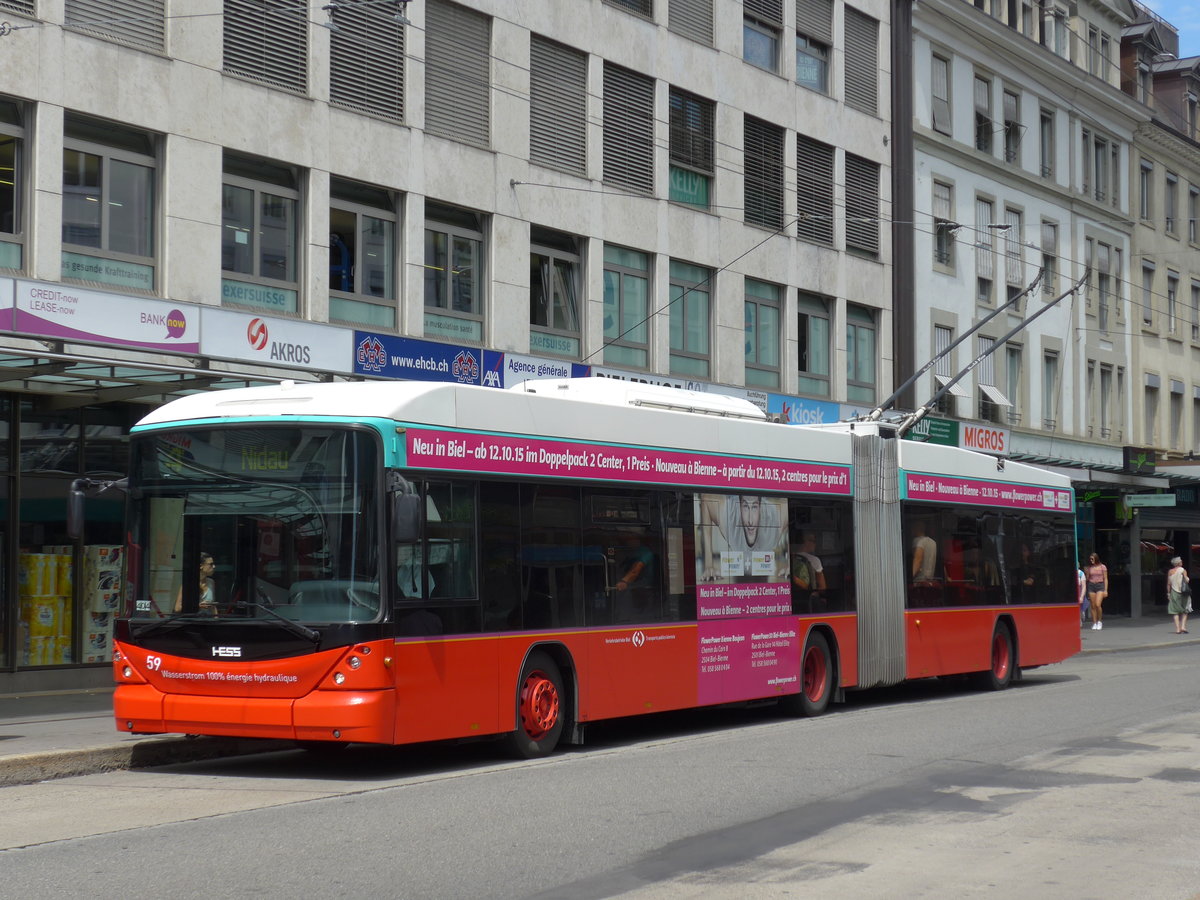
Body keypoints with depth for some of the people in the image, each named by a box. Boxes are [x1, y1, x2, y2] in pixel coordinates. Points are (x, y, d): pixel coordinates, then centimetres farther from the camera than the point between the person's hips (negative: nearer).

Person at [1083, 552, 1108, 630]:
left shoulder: (1102, 567, 1)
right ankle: (1094, 623, 8)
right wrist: (1086, 572, -8)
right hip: (1091, 586, 3)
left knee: (1098, 605, -17)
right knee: (1093, 606, 2)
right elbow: (1087, 578, 9)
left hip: (1100, 586, -3)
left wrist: (1106, 590, -3)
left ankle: (1100, 622, 0)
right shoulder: (1089, 567, 8)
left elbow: (1105, 579, 2)